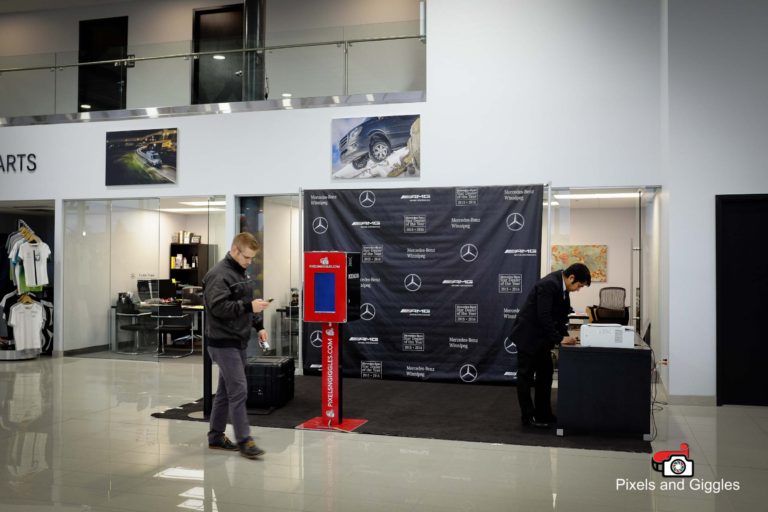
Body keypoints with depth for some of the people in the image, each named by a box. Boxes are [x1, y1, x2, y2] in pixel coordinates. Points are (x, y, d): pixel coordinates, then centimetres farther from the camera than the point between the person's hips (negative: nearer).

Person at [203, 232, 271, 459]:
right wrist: (249, 306, -26)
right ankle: (244, 440, -4)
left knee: (226, 390, 14)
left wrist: (258, 326, 17)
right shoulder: (218, 275, -15)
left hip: (238, 341, 9)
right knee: (238, 390, -10)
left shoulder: (242, 273, 16)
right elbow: (218, 307, -24)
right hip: (223, 343, -9)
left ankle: (216, 436, 23)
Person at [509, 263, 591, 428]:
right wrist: (559, 338, -21)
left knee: (546, 373, 12)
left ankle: (543, 414, 20)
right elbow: (544, 317, -28)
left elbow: (561, 313, 10)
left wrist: (564, 334, -2)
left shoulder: (561, 285, 2)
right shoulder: (548, 284, -26)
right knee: (526, 376, 1)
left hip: (540, 336, 9)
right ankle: (529, 416, 8)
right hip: (528, 335, -9)